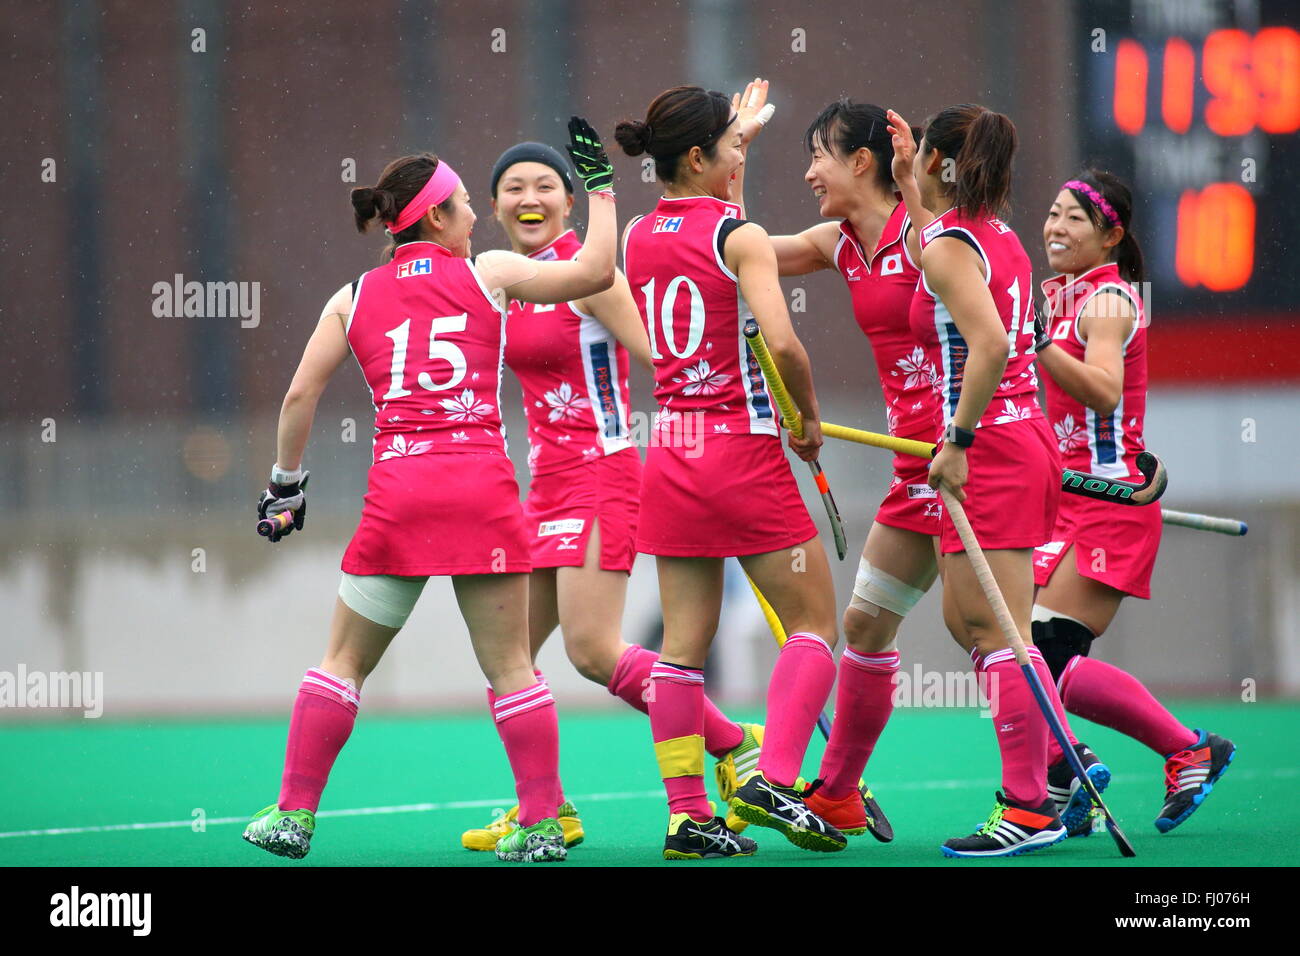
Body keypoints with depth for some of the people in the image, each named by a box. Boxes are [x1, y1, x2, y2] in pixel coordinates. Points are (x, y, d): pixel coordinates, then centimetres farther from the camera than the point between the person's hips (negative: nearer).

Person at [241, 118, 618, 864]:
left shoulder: (354, 298, 11)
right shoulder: (487, 274, 5)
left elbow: (301, 395, 7)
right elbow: (596, 272, 6)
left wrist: (287, 482, 17)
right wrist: (601, 185, 17)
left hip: (397, 490, 2)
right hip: (482, 487, -2)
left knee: (346, 662, 12)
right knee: (510, 666, 4)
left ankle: (294, 815, 10)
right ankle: (542, 823, 5)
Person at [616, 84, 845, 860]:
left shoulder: (638, 238, 7)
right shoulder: (740, 236, -12)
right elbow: (781, 342, -23)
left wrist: (733, 134, 37)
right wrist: (810, 417, -5)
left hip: (670, 453, 6)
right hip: (743, 448, -6)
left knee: (685, 641, 7)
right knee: (814, 622, 4)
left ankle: (687, 814, 4)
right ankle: (772, 783, -10)